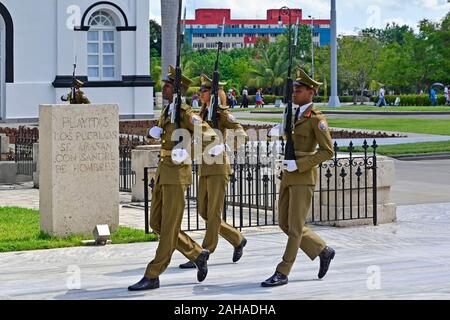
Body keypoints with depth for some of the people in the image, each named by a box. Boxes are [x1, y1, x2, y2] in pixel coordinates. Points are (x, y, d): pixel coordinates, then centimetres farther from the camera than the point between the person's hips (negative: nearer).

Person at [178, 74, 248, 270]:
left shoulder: (222, 114, -7)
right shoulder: (202, 114, 16)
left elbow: (240, 132, -18)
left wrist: (223, 146, -35)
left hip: (218, 167, -8)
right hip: (204, 168, 8)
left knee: (214, 213, -5)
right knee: (204, 212, 8)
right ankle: (238, 240, 21)